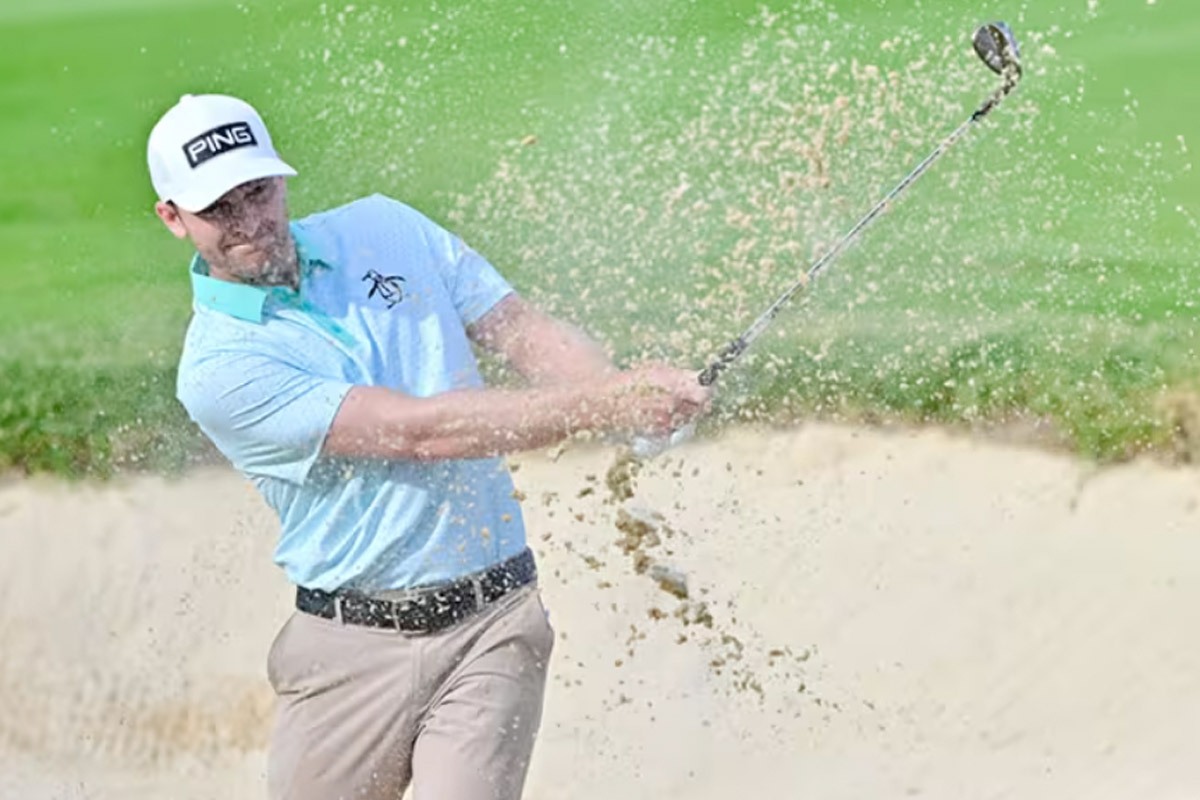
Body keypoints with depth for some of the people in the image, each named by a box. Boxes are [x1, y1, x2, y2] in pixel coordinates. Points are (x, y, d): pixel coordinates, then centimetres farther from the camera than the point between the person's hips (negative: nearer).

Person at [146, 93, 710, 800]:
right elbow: (420, 430, -18)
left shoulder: (384, 229, 7)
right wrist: (604, 404, -23)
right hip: (353, 646, -2)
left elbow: (526, 332, 7)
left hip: (493, 625, 2)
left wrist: (626, 391, -15)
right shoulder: (219, 367, -11)